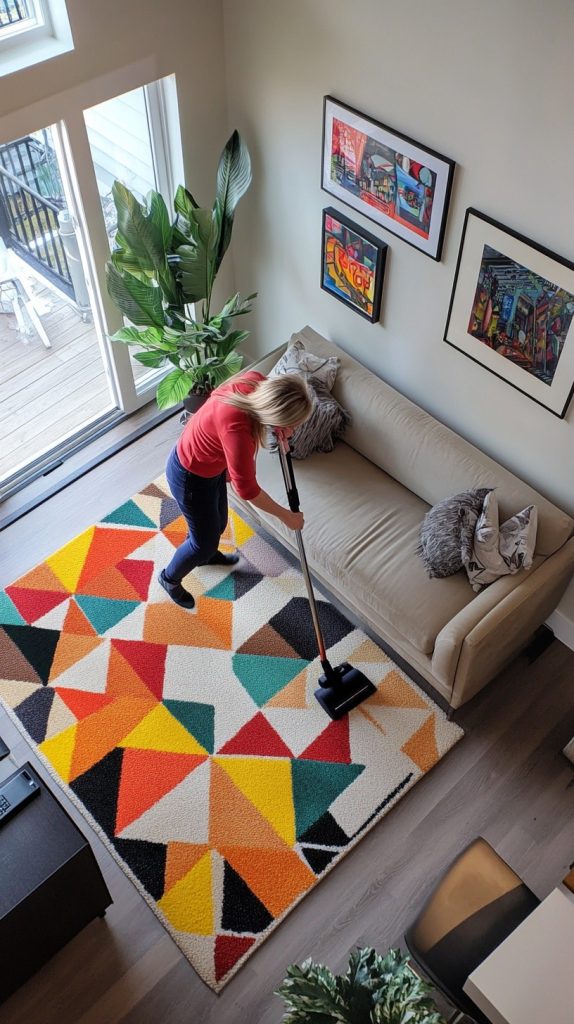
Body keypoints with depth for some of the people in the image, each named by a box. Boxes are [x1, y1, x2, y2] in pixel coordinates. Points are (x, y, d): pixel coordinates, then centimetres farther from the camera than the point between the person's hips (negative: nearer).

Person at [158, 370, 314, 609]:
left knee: (218, 523, 31)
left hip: (210, 464, 8)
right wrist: (286, 516, -17)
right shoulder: (237, 428, -44)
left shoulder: (256, 381, -23)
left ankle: (206, 555, 64)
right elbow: (246, 488, -30)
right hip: (191, 476, -7)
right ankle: (169, 578, 45)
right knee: (205, 541, 16)